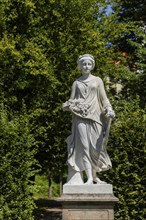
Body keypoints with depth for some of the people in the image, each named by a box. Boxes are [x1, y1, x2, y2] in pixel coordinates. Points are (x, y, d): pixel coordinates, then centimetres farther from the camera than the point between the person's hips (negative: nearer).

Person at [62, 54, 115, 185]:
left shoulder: (97, 80, 13)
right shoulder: (76, 83, 15)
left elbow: (103, 98, 8)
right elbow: (72, 100, 11)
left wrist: (109, 109, -10)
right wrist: (68, 106, -12)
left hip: (95, 116, 0)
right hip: (81, 118, 0)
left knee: (95, 147, 0)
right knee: (84, 146, -10)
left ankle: (94, 175, 14)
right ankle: (89, 178, -11)